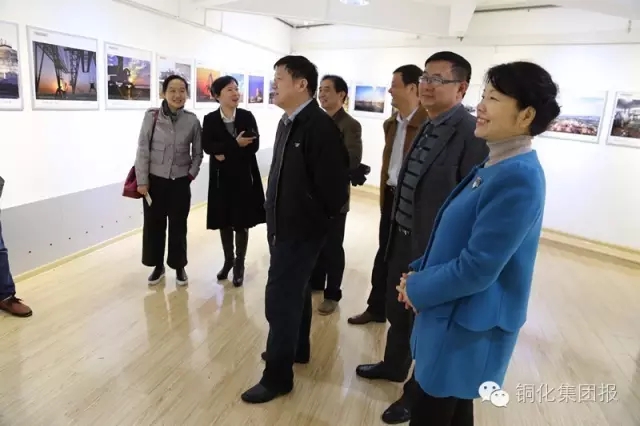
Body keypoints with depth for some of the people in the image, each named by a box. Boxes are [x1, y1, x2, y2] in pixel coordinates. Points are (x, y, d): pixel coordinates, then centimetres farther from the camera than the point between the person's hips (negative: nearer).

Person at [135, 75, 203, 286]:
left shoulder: (192, 121, -4)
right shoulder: (151, 116, -8)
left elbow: (198, 152, 6)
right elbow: (142, 150, -5)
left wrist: (191, 174, -4)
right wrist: (142, 180, -7)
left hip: (180, 183, 0)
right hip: (155, 181, 0)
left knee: (178, 226, 10)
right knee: (153, 225, 10)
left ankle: (179, 266, 28)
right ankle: (158, 265, 29)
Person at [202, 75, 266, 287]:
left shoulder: (247, 116, -2)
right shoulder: (209, 119, -1)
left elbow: (254, 145, -11)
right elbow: (207, 147, -13)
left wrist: (225, 152, -15)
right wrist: (235, 144, -25)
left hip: (244, 176, -1)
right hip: (221, 177, 1)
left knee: (242, 222, 5)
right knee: (224, 221, 10)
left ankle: (239, 264, 20)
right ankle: (228, 260, 29)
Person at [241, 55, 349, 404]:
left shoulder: (320, 126, -21)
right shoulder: (287, 122, 8)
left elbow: (334, 185, -22)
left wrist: (315, 219, -11)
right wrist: (275, 217, 10)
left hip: (302, 229, -9)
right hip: (283, 225, 9)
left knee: (280, 297, 0)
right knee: (294, 290, 22)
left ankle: (278, 375, 18)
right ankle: (297, 348, 43)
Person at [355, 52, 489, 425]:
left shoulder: (473, 135, -20)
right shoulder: (428, 128, 7)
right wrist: (397, 234, 12)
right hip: (404, 239, 8)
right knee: (397, 311, 25)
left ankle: (417, 395, 38)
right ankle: (393, 366, 52)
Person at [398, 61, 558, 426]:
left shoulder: (518, 179, -26)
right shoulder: (498, 166, 5)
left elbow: (477, 268, -27)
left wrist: (418, 288, -12)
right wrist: (419, 274, 1)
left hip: (469, 324, -9)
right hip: (454, 313, 9)